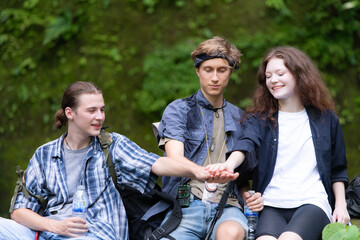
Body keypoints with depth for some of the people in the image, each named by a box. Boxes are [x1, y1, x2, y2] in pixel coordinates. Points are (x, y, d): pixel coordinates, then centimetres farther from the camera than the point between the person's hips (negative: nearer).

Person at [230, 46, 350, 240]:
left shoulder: (325, 118, 13)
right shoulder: (258, 119, 11)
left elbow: (337, 169, 21)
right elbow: (245, 144, -13)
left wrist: (340, 204, 9)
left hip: (312, 202, 0)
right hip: (271, 205, 1)